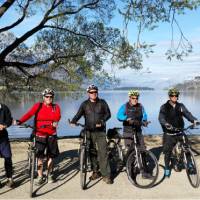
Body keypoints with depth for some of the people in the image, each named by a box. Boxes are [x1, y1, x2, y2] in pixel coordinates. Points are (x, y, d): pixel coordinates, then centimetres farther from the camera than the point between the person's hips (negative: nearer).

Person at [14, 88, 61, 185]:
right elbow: (29, 114, -16)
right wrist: (19, 121, -33)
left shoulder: (56, 107, 4)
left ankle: (50, 173, 31)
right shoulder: (38, 106, -1)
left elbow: (57, 116, -14)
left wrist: (55, 122, -37)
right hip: (40, 135, -2)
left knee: (51, 155, 11)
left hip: (51, 135, 2)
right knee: (39, 157, 0)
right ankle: (40, 176, 14)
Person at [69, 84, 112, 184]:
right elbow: (78, 114, -2)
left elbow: (108, 114, 3)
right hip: (89, 132, 2)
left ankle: (106, 175, -3)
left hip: (100, 132, -2)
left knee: (103, 152, -7)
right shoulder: (85, 104, 6)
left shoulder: (102, 102, 5)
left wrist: (102, 121, -15)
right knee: (92, 152, 9)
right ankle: (95, 172, 23)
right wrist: (73, 121, -22)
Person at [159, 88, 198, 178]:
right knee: (167, 151, 5)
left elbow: (187, 113, -7)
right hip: (169, 134, -2)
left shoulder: (181, 106, 6)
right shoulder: (164, 107, -4)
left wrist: (194, 120, -27)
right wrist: (166, 124, -39)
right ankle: (167, 168, 24)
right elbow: (161, 118, -18)